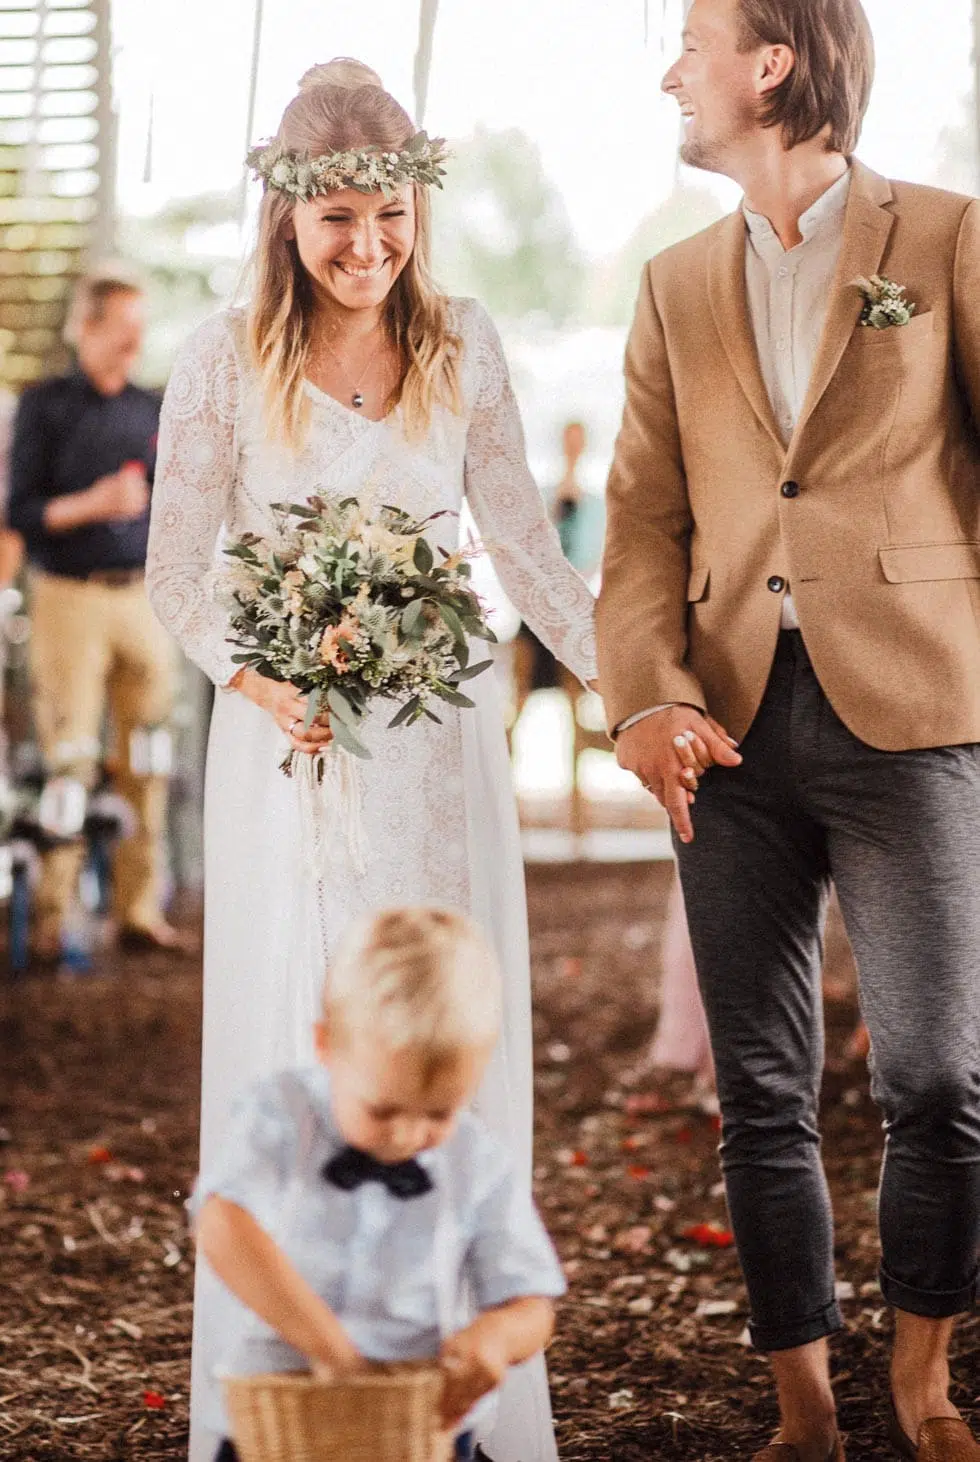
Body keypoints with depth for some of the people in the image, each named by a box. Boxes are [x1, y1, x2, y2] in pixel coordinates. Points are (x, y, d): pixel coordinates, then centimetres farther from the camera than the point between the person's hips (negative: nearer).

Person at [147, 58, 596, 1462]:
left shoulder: (463, 345, 2)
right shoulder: (227, 358, -4)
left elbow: (526, 544, 7)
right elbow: (177, 573, -1)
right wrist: (259, 682, -19)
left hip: (442, 741, 2)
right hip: (292, 739, -2)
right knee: (295, 1048, 2)